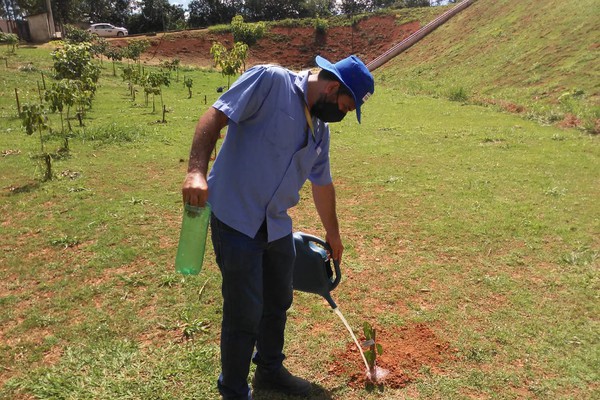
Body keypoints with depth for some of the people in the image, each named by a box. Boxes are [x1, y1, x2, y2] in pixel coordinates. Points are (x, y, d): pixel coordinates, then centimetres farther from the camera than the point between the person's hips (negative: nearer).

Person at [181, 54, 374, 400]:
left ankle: (270, 370, 45)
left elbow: (322, 183, 21)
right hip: (237, 220, -8)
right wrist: (197, 171, -31)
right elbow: (215, 117, -17)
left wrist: (333, 233, 31)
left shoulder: (320, 129, 11)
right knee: (245, 314, 0)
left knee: (278, 303, 20)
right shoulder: (270, 80, -11)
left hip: (278, 226, 8)